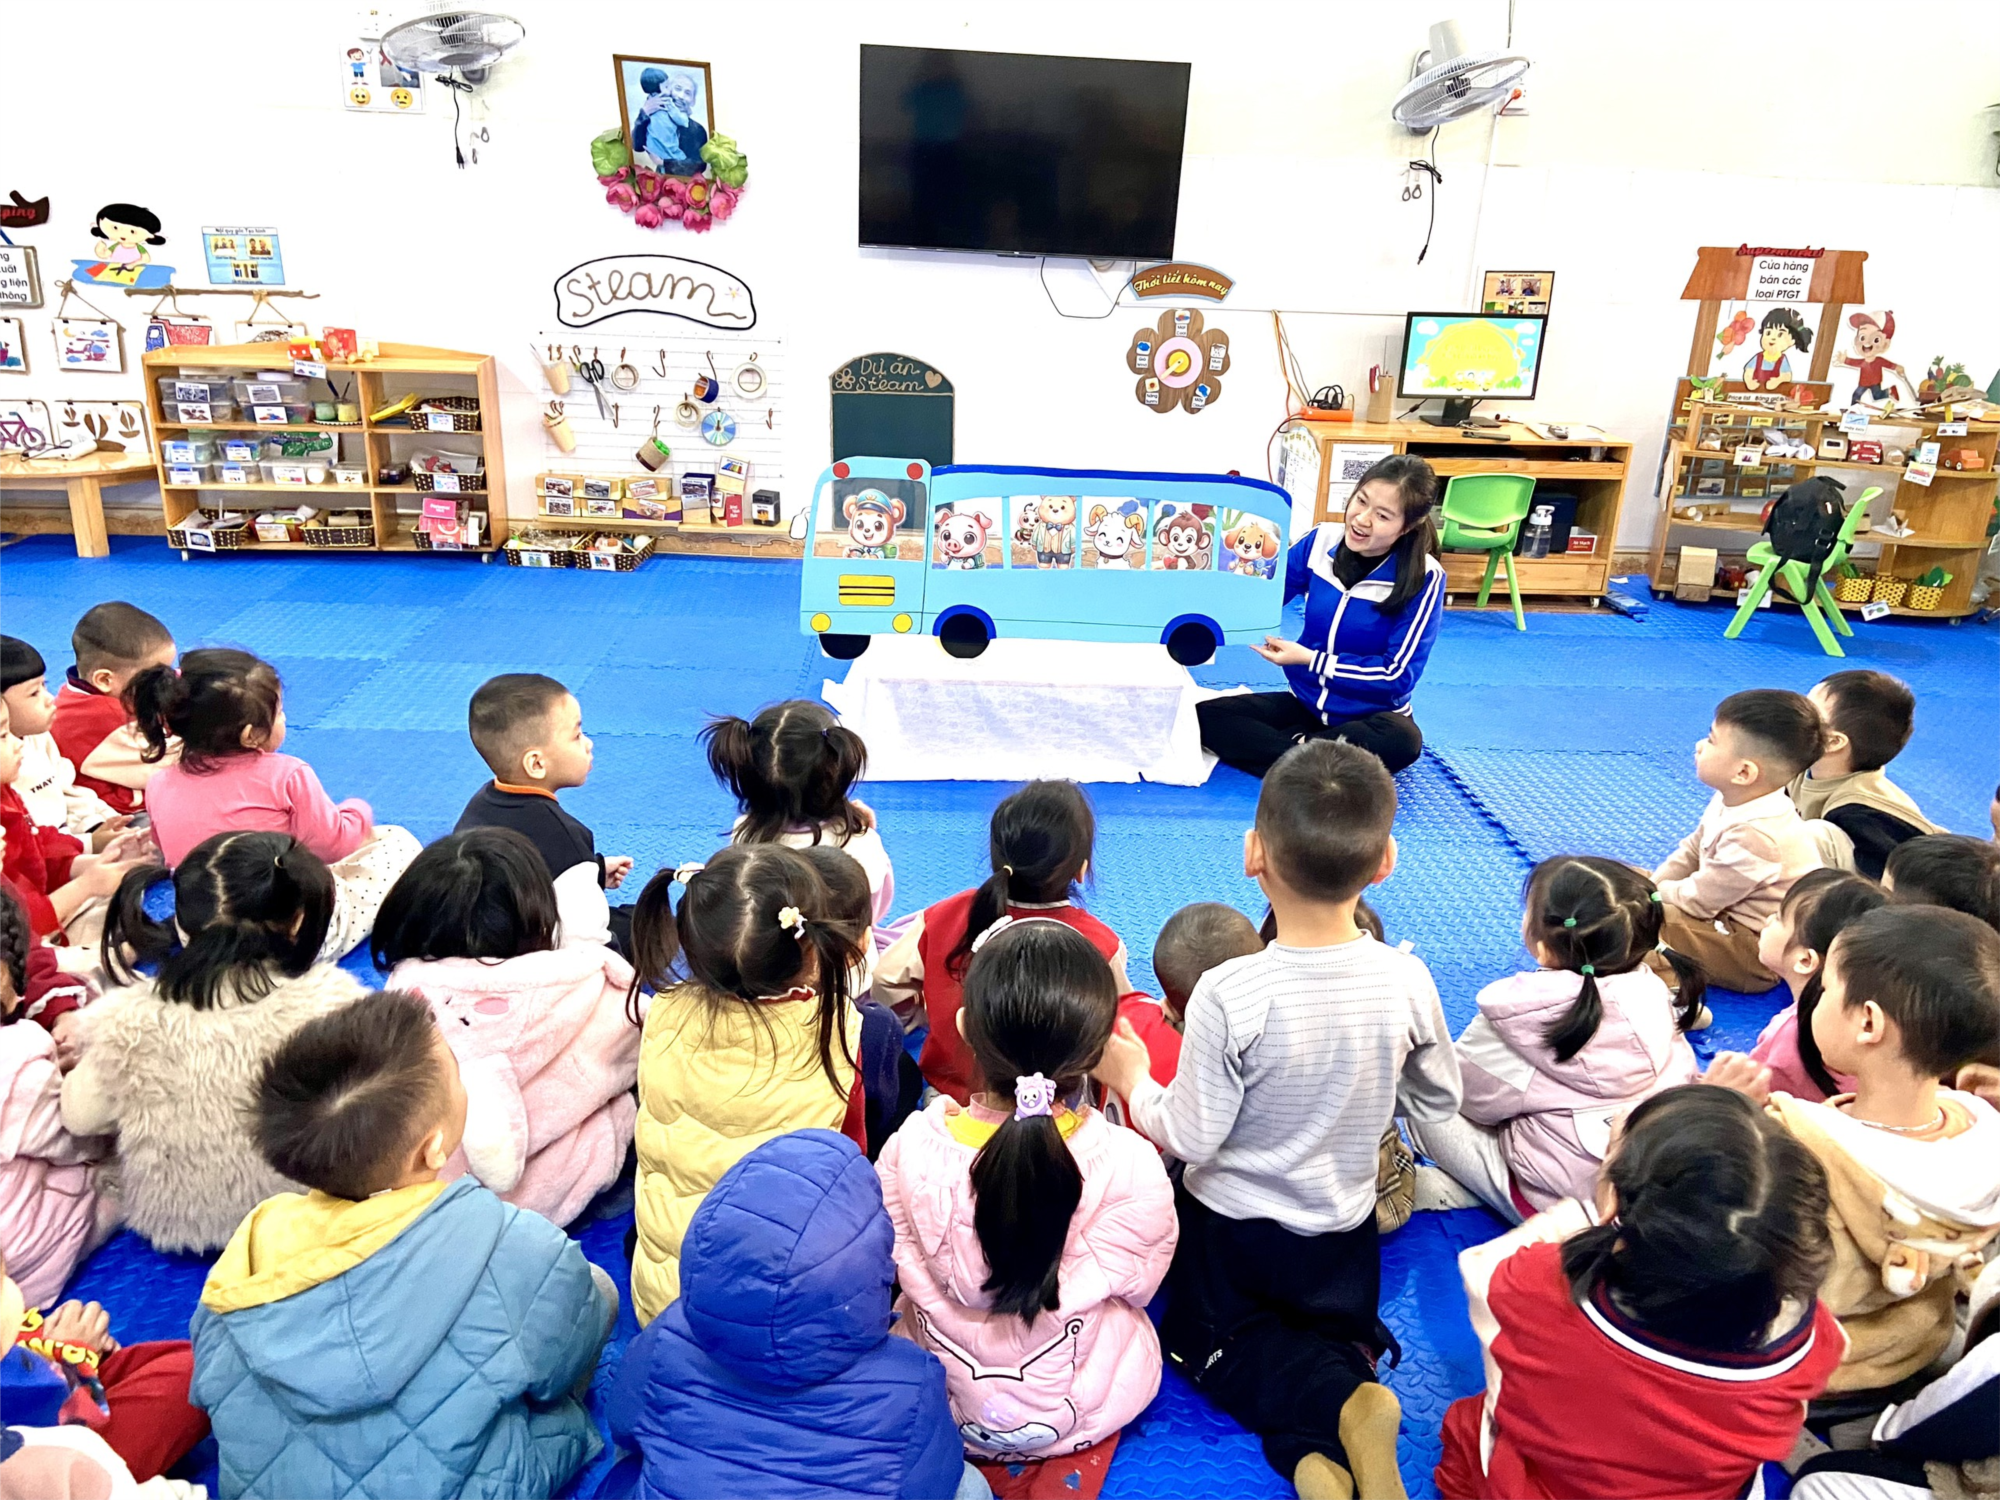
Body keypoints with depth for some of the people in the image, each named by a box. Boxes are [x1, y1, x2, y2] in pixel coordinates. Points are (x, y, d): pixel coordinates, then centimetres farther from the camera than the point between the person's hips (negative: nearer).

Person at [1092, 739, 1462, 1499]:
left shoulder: (1228, 995, -31)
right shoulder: (1407, 980, -20)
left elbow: (1190, 1138, -22)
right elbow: (1438, 1102, -3)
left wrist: (1132, 1078, -4)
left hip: (1232, 1233, -3)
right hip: (1345, 1235, 3)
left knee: (1212, 1339, 25)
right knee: (1338, 1339, 29)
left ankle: (1331, 1414, -5)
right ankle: (1333, 1430, -6)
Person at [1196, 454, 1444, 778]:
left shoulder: (1422, 577, -17)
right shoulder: (1323, 540, -7)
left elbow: (1397, 675, -17)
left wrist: (1309, 659, -19)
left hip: (1371, 717, -3)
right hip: (1305, 703, 3)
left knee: (1401, 741, -38)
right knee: (1205, 717, -17)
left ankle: (1289, 755, -19)